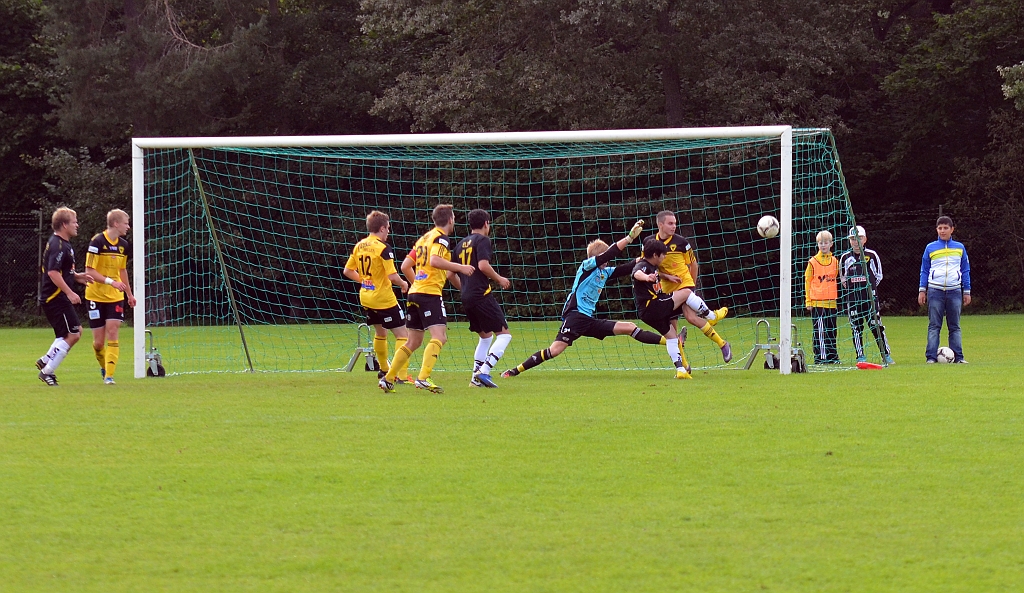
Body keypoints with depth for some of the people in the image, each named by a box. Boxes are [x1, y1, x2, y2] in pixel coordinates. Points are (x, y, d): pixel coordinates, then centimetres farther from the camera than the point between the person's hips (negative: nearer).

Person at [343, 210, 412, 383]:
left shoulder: (359, 246, 5)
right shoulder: (383, 248, -17)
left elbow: (347, 271, 12)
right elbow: (392, 276, -22)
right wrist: (403, 284, -2)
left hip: (366, 298, 8)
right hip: (384, 299, -8)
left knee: (380, 332, 26)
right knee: (402, 334, -1)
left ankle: (384, 369, 38)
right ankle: (401, 375, -10)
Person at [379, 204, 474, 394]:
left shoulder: (424, 238, 20)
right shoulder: (441, 238, -5)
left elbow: (405, 266, 22)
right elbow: (435, 260, -23)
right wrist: (460, 267, -16)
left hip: (415, 293, 9)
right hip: (430, 293, -9)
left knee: (414, 341, 16)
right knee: (439, 336, -16)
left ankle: (388, 378, 17)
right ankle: (423, 377, -31)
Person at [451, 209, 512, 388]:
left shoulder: (461, 244, 17)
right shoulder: (482, 240, -5)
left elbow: (450, 274, 20)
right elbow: (483, 265, -20)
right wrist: (499, 279, -6)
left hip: (466, 298, 8)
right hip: (482, 295, -8)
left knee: (486, 336, 22)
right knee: (503, 334, -5)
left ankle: (476, 376, 14)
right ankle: (484, 372, -19)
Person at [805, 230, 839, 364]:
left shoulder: (835, 261, 10)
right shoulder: (813, 262, 0)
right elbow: (807, 282, 2)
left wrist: (838, 299, 14)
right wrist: (808, 301, -2)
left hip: (832, 302, 4)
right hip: (817, 302, -4)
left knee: (831, 331, 9)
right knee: (820, 331, -6)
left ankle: (832, 356, 15)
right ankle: (820, 357, -3)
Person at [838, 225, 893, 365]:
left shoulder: (872, 255, 2)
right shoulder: (845, 258, 8)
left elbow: (878, 276, 10)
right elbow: (842, 277, 20)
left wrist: (869, 287, 6)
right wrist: (849, 286, 7)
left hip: (870, 297, -2)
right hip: (852, 299, 2)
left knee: (876, 326, -5)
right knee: (856, 328, 2)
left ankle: (886, 355, 0)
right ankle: (860, 356, 7)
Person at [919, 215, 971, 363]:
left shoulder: (959, 248, 11)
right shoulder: (930, 248, 7)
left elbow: (965, 271, 15)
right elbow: (924, 271, 11)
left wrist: (967, 291, 10)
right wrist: (922, 290, 2)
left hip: (955, 291, 1)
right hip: (935, 291, -1)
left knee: (955, 327, 2)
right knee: (934, 326, -4)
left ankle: (958, 357, 2)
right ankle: (931, 356, -6)